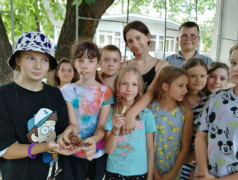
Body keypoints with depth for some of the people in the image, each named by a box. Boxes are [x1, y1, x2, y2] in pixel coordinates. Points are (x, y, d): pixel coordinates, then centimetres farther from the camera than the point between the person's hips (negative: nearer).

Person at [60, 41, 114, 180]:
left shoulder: (105, 91, -6)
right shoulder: (68, 90, -6)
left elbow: (102, 127, -11)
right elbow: (73, 124, -13)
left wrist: (93, 140, -34)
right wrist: (69, 132, -37)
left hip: (99, 153, 1)